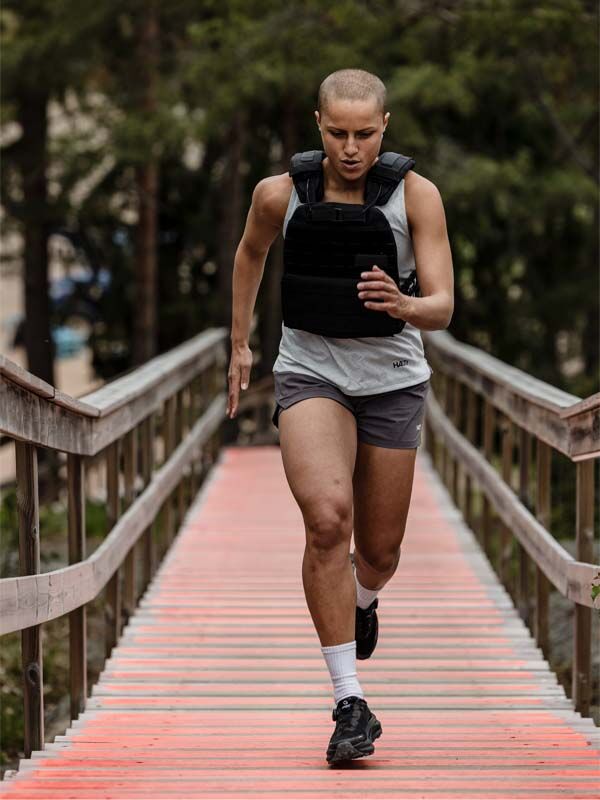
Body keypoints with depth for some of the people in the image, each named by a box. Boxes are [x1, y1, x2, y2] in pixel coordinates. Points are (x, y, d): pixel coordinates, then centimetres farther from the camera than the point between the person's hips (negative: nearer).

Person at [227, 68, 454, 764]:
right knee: (328, 519, -26)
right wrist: (239, 346, 21)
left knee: (379, 554, 10)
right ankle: (350, 706, -21)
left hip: (392, 380, 1)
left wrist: (404, 306, -37)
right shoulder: (279, 194, -7)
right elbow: (250, 254, 16)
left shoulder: (416, 194, -11)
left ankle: (362, 603, 51)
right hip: (310, 372, -1)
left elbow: (443, 307, -15)